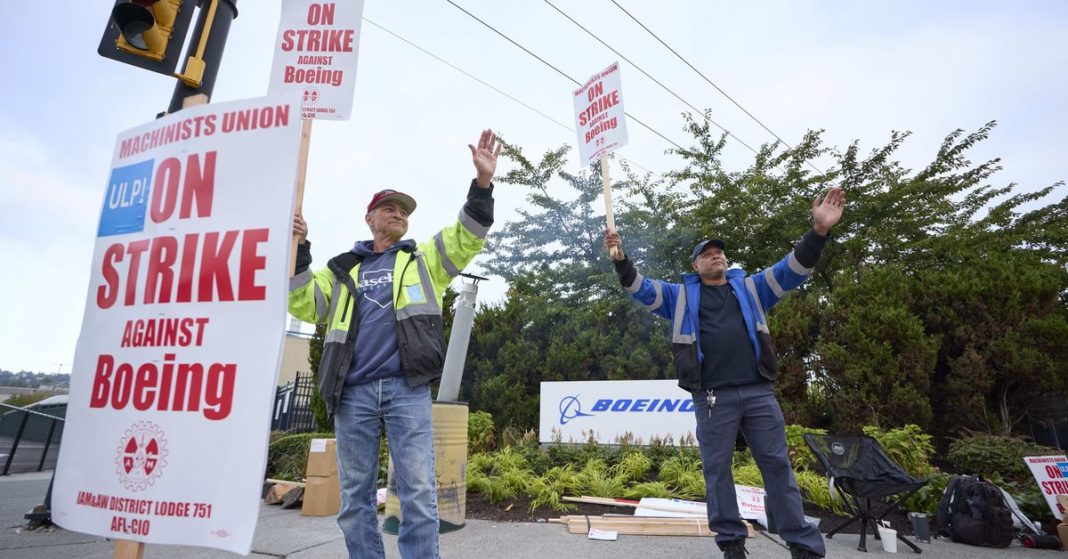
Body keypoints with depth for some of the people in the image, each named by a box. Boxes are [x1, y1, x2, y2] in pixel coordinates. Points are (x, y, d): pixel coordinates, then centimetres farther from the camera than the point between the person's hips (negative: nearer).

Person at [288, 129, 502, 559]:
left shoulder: (424, 259, 15)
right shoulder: (343, 268, 21)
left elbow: (469, 237, 3)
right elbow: (305, 305, 11)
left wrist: (482, 181, -9)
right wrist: (297, 251, 1)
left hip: (407, 389, -2)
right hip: (353, 392, 3)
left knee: (418, 494, -3)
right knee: (355, 497, 10)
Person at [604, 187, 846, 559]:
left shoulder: (750, 288, 17)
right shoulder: (681, 296, 13)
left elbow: (792, 271, 8)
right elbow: (641, 289, 5)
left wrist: (818, 231, -7)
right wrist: (621, 260, -14)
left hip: (758, 392, 2)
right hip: (712, 396, -1)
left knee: (777, 465, 7)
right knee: (717, 469, 5)